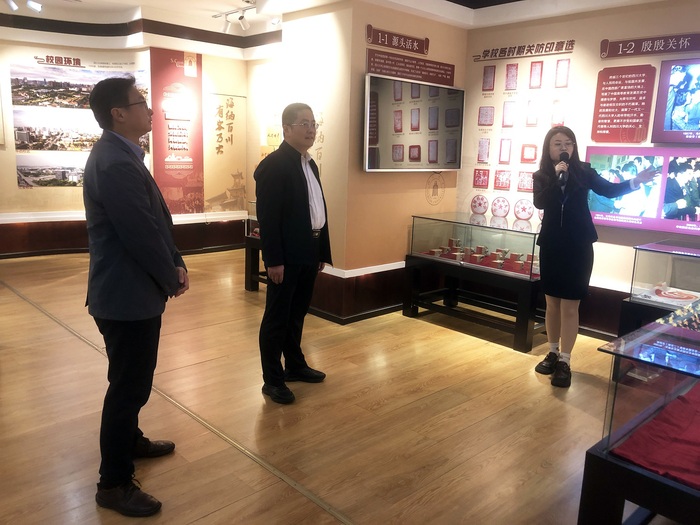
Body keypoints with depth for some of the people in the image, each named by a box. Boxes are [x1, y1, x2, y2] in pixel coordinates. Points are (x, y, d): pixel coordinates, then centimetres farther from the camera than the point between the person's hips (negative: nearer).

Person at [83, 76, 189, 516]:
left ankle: (130, 441, 44)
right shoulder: (116, 164, -24)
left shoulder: (120, 155, 11)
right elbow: (142, 234, -24)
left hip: (132, 289, 10)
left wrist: (175, 264, 4)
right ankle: (114, 483, 17)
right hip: (127, 294, -10)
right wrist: (172, 277, -9)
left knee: (133, 379, 24)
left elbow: (155, 221, 12)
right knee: (129, 385, 1)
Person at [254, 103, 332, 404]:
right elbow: (267, 217, -18)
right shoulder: (273, 165, -13)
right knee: (277, 318, 2)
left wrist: (323, 251, 13)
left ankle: (295, 365, 33)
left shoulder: (310, 164, 15)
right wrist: (273, 260, -21)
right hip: (286, 257, -8)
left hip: (308, 253, 8)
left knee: (297, 314, 19)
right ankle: (272, 379, 13)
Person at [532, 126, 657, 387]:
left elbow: (609, 190, -7)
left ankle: (565, 362, 8)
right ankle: (553, 353, 26)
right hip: (551, 246, 2)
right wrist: (556, 177, -23)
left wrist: (634, 182, -22)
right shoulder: (541, 175, 0)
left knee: (570, 307, 0)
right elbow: (539, 203, -16)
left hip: (578, 247, -2)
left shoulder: (583, 171, -1)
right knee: (552, 304, 11)